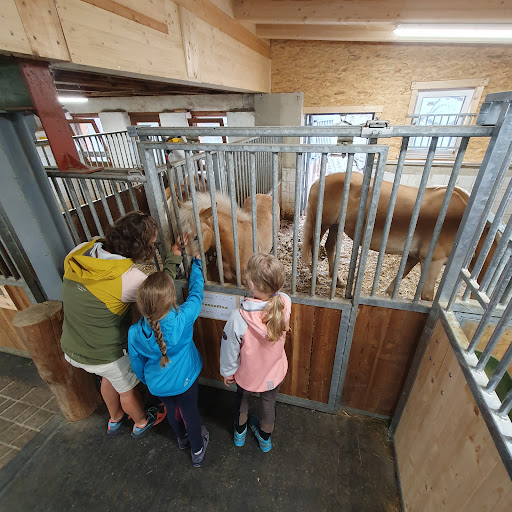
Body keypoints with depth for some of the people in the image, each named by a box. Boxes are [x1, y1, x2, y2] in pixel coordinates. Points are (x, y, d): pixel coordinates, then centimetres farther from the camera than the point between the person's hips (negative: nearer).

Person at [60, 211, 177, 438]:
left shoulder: (80, 252, -15)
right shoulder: (129, 278, -35)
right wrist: (176, 255, -8)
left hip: (71, 349, 7)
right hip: (105, 355, -6)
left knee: (109, 377, 33)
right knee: (127, 388, 23)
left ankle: (115, 419, 59)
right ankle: (142, 422, 52)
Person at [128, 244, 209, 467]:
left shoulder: (135, 333, -26)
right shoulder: (182, 319, -36)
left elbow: (137, 364, -7)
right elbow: (196, 292, -20)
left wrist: (146, 380, 15)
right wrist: (196, 262, -5)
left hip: (157, 385, 3)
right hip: (184, 380, -2)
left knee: (172, 410, 32)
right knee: (190, 413, 25)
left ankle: (182, 439, 61)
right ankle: (197, 450, 51)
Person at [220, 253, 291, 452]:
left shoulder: (238, 318, -39)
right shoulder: (285, 303, -31)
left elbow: (230, 351, -19)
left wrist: (227, 372, -2)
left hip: (247, 374, -2)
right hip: (275, 372, 2)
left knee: (242, 399, 32)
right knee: (269, 403, 32)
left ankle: (239, 433, 61)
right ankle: (265, 438, 61)